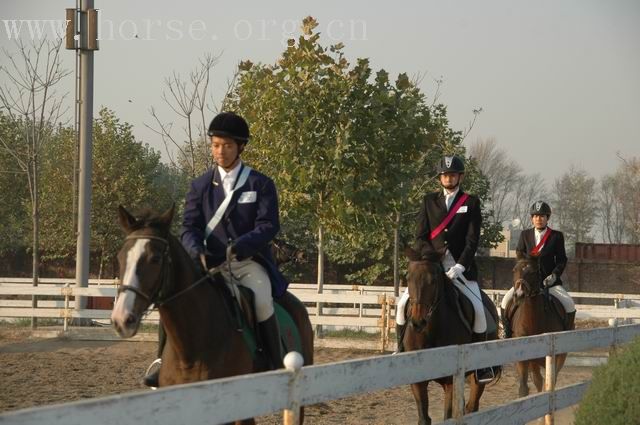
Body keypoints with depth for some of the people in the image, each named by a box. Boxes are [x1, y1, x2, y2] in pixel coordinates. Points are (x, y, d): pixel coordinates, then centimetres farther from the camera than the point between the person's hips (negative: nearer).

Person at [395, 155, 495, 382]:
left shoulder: (471, 203, 3)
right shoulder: (429, 201, 9)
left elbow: (472, 240, -4)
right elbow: (421, 236, 4)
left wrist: (460, 266, -16)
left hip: (460, 268, -2)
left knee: (478, 310, -17)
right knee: (403, 304, -12)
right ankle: (401, 351, 5)